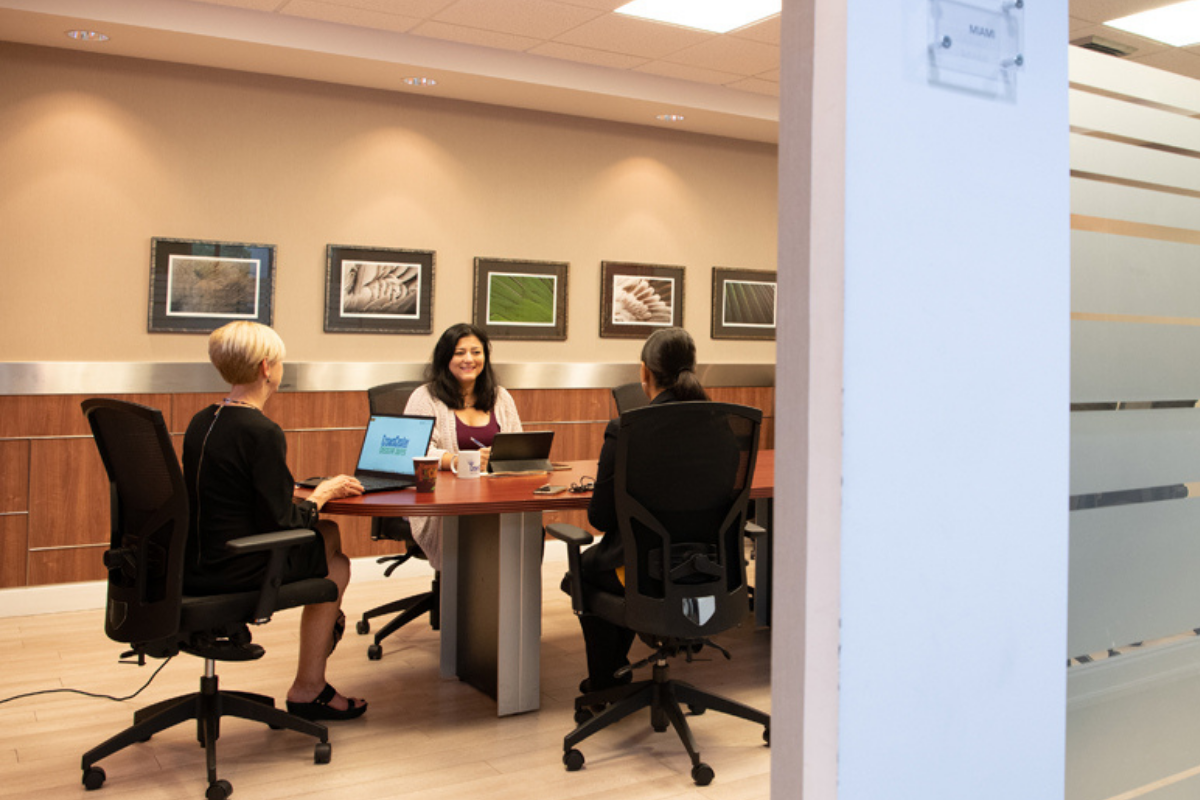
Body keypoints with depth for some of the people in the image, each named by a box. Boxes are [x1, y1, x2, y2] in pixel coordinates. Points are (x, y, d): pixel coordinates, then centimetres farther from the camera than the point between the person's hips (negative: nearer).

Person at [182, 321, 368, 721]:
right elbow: (281, 521, -19)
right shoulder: (261, 432, -20)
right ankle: (308, 689, 23)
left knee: (328, 533, 21)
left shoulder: (202, 422, 7)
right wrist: (321, 494, -1)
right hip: (235, 572, -8)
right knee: (337, 564, 16)